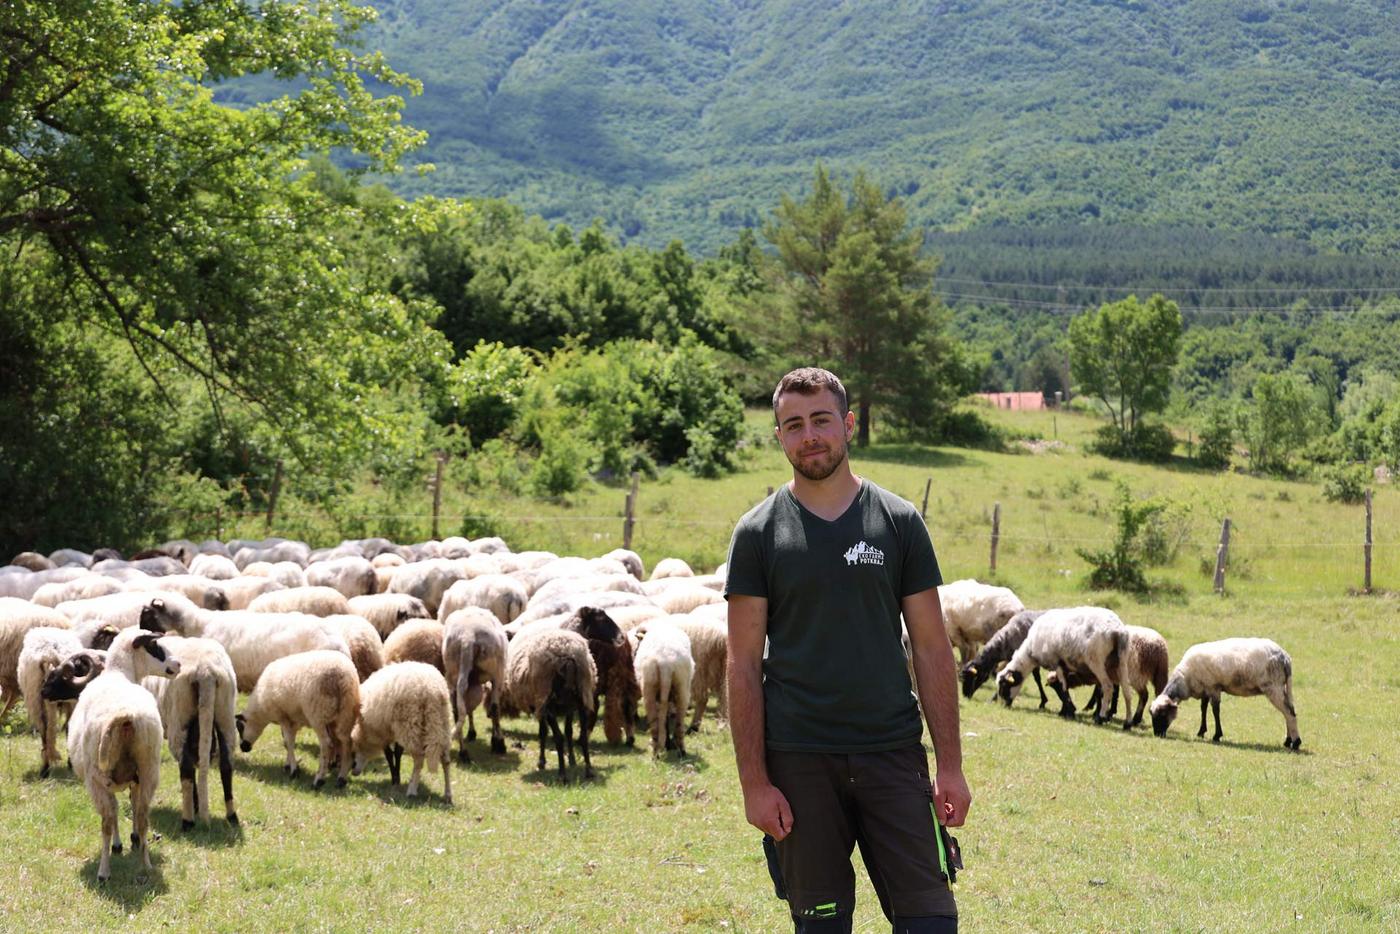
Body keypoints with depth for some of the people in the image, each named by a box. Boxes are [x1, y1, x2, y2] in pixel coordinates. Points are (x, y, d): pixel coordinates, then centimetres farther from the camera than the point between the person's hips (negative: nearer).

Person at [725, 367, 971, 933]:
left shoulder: (899, 523, 5)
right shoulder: (758, 533, 1)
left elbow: (931, 650, 5)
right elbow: (744, 664, -1)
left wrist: (951, 764, 0)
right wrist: (754, 782, -7)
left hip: (893, 753, 1)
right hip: (798, 760, -1)